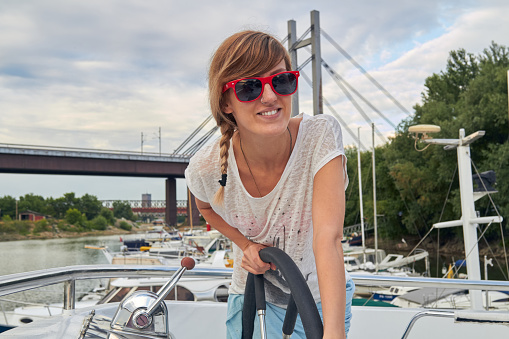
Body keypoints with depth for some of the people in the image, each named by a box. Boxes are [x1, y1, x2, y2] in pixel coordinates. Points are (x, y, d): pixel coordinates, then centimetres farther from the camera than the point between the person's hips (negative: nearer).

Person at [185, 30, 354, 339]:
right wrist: (245, 244, -13)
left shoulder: (321, 136, -26)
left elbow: (328, 238, -35)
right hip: (253, 302, 0)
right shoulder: (207, 168, -21)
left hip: (322, 299, 0)